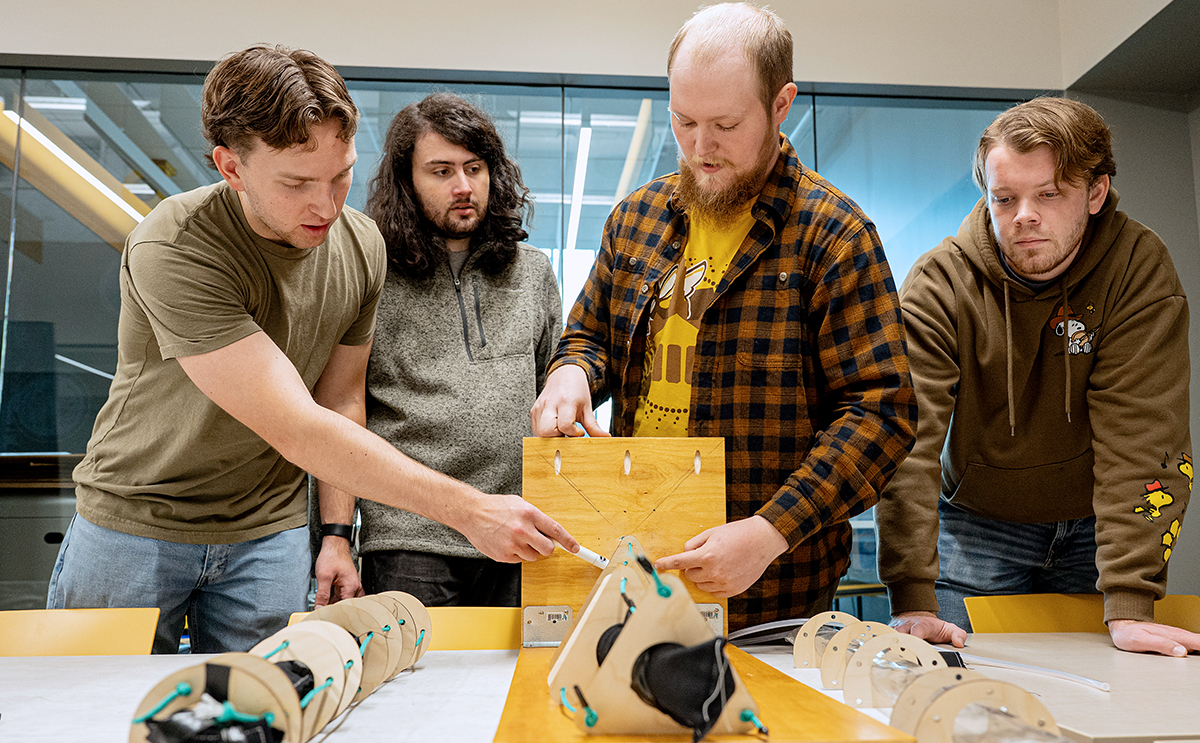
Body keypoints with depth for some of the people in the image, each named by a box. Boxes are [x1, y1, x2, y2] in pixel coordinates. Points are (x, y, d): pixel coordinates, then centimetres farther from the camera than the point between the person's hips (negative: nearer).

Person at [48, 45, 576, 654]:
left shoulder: (361, 246, -9)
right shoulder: (173, 250, -27)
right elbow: (297, 431, -31)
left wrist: (336, 534, -1)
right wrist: (469, 510, -33)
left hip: (267, 534, 4)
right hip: (136, 520, -3)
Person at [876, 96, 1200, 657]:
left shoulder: (1140, 269, -17)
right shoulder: (940, 284, -19)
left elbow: (1140, 438, -23)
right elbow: (909, 442, -27)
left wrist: (1130, 606, -30)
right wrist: (912, 601, -34)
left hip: (1097, 526, 1)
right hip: (978, 530, 0)